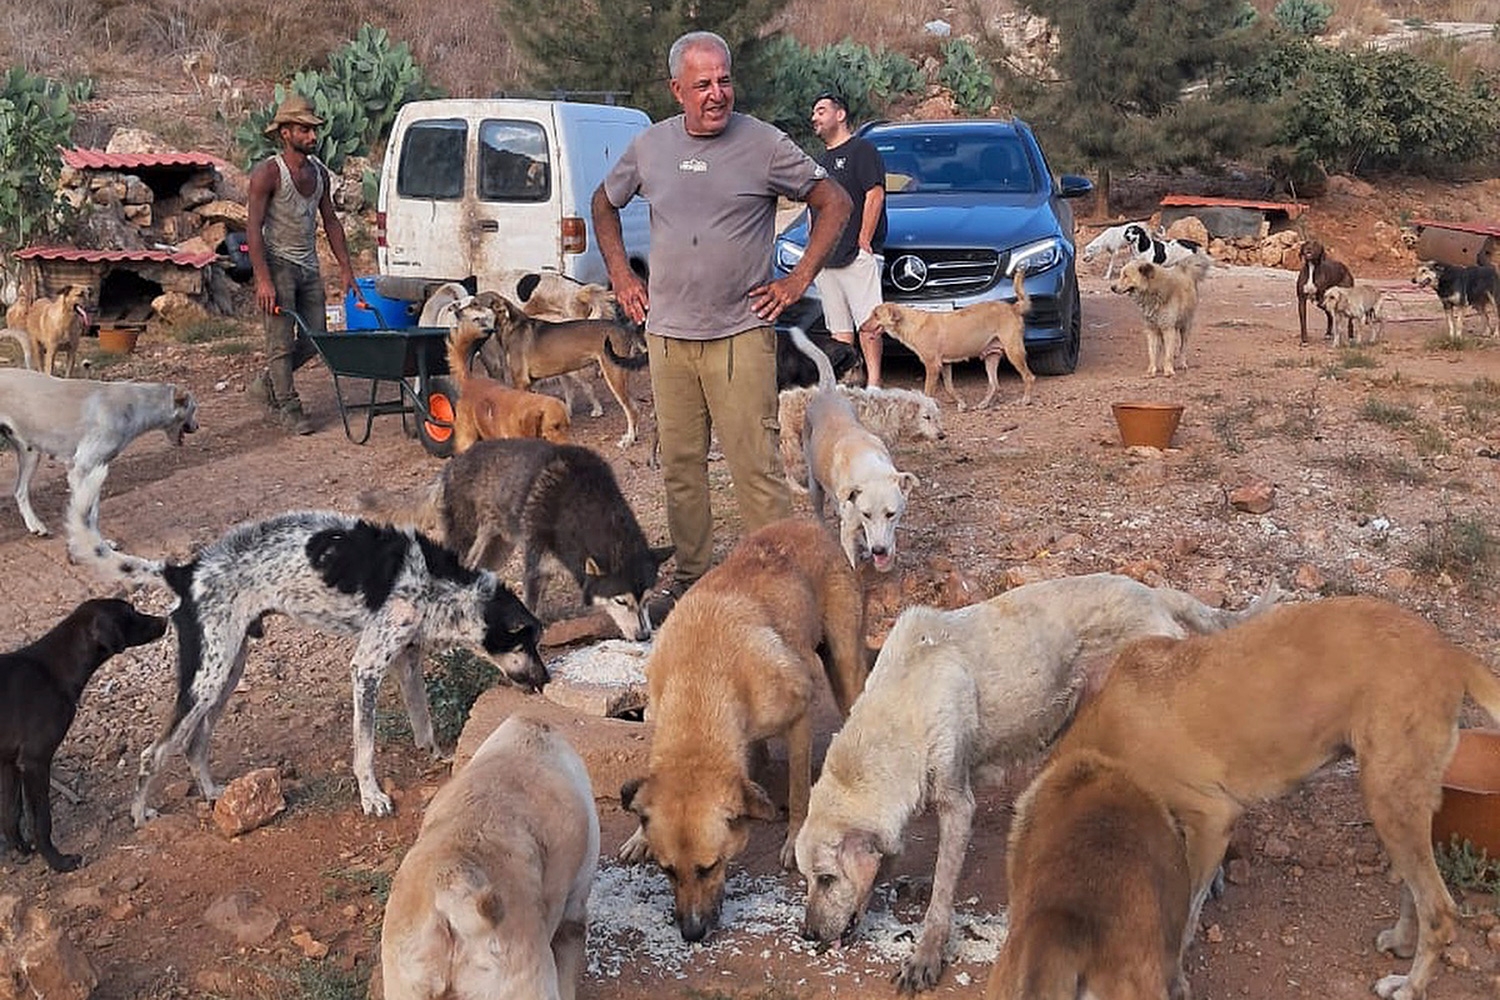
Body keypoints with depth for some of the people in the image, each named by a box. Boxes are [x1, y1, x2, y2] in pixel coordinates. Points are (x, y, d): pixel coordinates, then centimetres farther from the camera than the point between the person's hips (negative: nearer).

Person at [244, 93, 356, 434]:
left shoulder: (319, 172, 9)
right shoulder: (268, 173, -12)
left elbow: (330, 221, 17)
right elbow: (254, 229, -15)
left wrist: (345, 268, 12)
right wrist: (263, 280, -22)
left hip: (309, 266, 7)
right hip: (278, 264, -7)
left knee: (314, 339, 7)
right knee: (282, 341, -5)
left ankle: (266, 384, 26)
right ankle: (289, 409, 5)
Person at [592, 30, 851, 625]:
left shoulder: (764, 145, -4)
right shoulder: (650, 147, 7)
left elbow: (834, 203, 3)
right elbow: (605, 205, 24)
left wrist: (798, 281, -2)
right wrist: (620, 277, 14)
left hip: (741, 335, -4)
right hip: (667, 333, 4)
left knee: (756, 467, -7)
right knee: (679, 466, 10)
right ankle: (690, 578, 21)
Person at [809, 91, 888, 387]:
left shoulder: (862, 150, -1)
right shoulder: (821, 160, 23)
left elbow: (875, 195, -10)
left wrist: (863, 242, -15)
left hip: (857, 255, -8)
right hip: (825, 259, 8)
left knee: (867, 322, -9)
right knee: (838, 327, 7)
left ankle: (873, 382, -9)